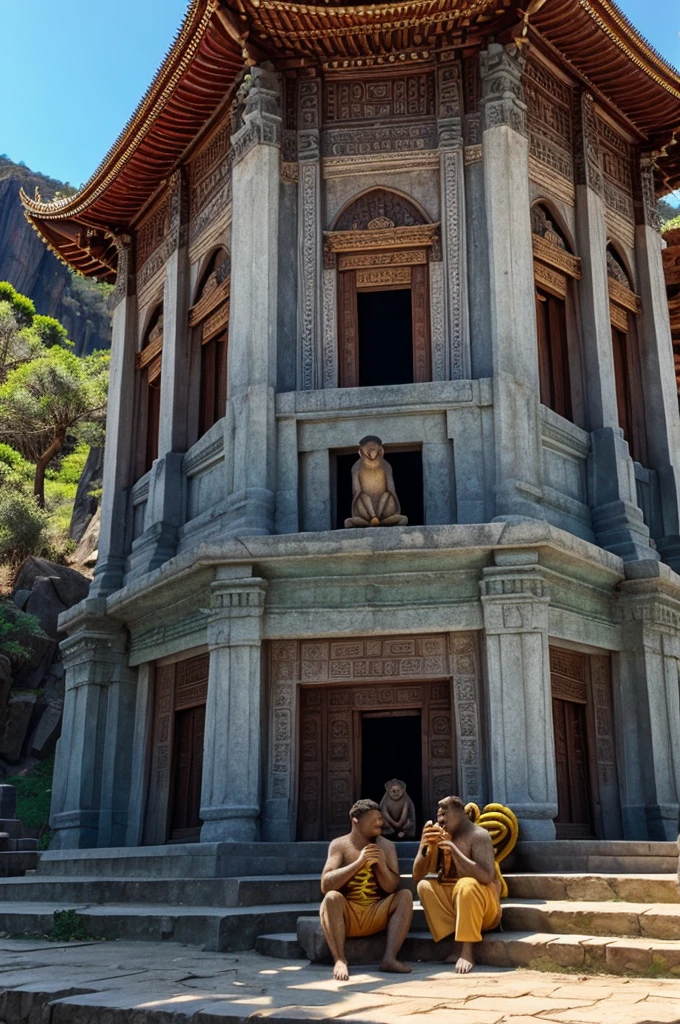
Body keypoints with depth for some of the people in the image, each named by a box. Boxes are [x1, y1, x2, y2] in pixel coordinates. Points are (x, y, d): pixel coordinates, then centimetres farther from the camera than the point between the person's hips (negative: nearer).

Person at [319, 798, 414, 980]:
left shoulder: (386, 846, 5)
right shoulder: (339, 845, -4)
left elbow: (391, 888, -1)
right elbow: (326, 885, -16)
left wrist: (381, 864, -19)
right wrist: (358, 863, -22)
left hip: (376, 915, 3)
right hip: (346, 915, -3)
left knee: (405, 895, -19)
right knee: (332, 897, -32)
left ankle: (389, 958, -27)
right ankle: (340, 960, -33)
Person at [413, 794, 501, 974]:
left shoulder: (478, 835, -15)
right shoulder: (438, 836, 1)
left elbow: (486, 876, -30)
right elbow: (417, 877, -2)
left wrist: (453, 849, -30)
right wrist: (424, 846, -18)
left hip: (482, 904, -6)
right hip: (451, 902, 6)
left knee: (467, 884, -35)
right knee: (424, 886, -19)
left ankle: (467, 950, -30)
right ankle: (457, 944, -21)